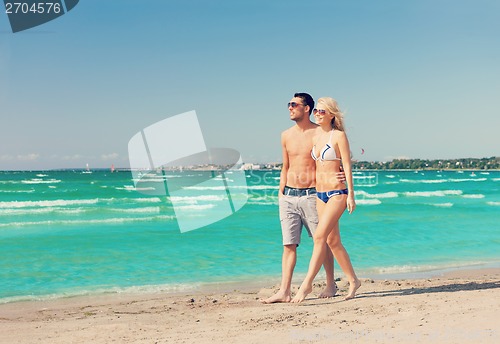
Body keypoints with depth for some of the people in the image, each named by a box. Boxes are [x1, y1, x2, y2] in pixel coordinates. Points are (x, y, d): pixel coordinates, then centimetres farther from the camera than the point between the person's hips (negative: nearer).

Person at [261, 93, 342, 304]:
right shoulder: (286, 136, 11)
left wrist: (341, 174, -19)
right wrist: (280, 193, 13)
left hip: (311, 195, -4)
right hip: (288, 196, 4)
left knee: (323, 242, 6)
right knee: (289, 244, 2)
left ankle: (331, 284, 22)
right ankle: (285, 291, 2)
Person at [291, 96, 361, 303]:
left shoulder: (339, 136, -7)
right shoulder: (315, 136, 12)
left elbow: (347, 167, -8)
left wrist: (350, 195, -12)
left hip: (337, 193, -7)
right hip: (320, 194, 7)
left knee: (320, 236, -15)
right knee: (333, 241, 9)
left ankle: (307, 284, -12)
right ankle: (353, 281, 21)